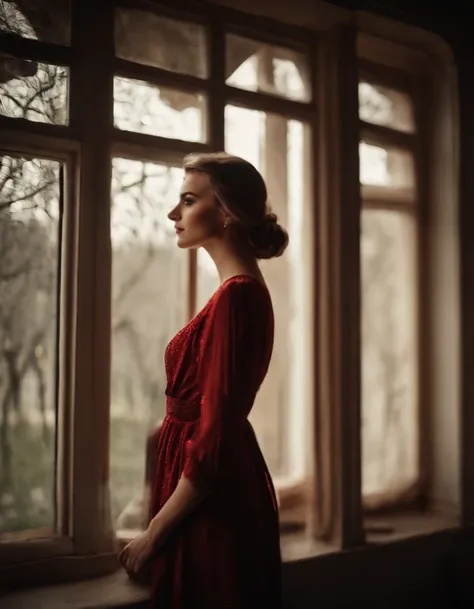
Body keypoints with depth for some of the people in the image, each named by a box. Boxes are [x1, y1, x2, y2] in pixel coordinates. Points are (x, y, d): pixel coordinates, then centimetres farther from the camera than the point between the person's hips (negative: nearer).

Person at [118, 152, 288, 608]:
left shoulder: (235, 296, -21)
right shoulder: (247, 289, 9)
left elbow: (215, 437, -23)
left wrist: (154, 533, -16)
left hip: (213, 514, -9)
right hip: (229, 497, 9)